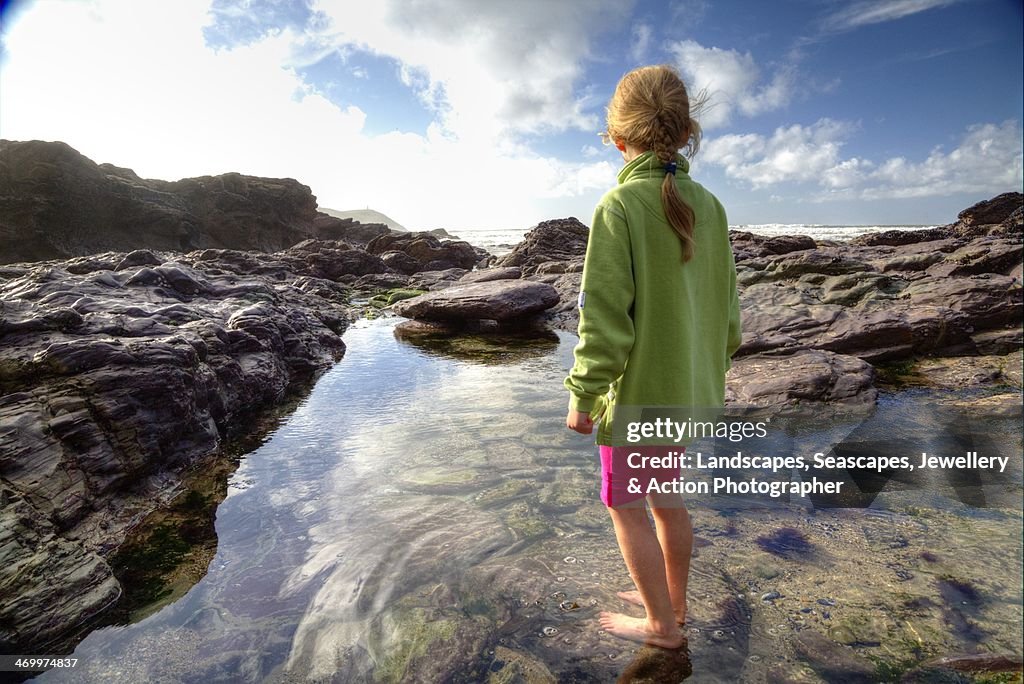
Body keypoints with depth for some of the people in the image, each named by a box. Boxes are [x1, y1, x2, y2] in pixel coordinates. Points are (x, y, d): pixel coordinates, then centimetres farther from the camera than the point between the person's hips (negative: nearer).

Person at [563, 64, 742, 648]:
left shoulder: (620, 206, -18)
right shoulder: (709, 206, 3)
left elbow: (605, 317, -21)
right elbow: (727, 304, 8)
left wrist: (583, 394, -12)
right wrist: (715, 366, 20)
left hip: (638, 391, -7)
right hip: (691, 388, 7)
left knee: (627, 506, 12)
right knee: (666, 496, 23)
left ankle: (662, 625, 29)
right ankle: (673, 600, 42)